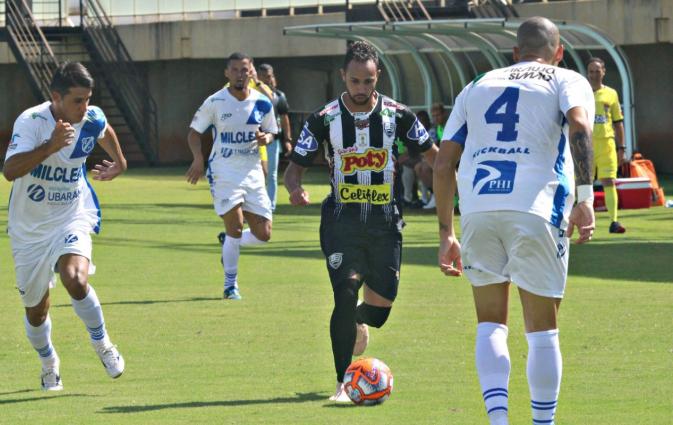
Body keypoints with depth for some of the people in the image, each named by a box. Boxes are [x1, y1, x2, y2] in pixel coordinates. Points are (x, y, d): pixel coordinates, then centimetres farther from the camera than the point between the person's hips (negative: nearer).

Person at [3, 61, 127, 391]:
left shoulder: (93, 119, -9)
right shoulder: (31, 122, -23)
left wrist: (119, 163, 24)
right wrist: (52, 145, -45)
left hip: (72, 218, 1)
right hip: (29, 227, -1)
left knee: (75, 280, -29)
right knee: (36, 311, 11)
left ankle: (102, 344, -4)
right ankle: (48, 364, 41)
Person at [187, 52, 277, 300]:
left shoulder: (262, 103, 1)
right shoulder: (215, 102, -7)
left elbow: (272, 131, 13)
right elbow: (194, 131, 1)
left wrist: (265, 138, -11)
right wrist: (198, 158, -15)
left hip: (252, 173, 4)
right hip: (224, 174, -4)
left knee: (263, 234, 0)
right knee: (235, 228, -14)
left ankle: (228, 243, 32)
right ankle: (230, 286, 1)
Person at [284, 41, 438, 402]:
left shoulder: (397, 114, -1)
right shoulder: (324, 119, -4)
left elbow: (432, 154, 10)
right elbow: (295, 167, 0)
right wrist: (295, 189, -23)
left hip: (385, 220, 2)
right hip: (342, 219, -2)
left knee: (381, 305, -1)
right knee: (346, 293, -18)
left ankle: (358, 322, 40)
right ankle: (344, 383, -9)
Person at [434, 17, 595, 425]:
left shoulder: (479, 86, 25)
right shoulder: (567, 81, 14)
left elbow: (444, 164, 19)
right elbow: (579, 124, -10)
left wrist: (446, 233, 22)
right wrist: (585, 196, -15)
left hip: (477, 208, 3)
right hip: (535, 208, -3)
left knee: (491, 324, 14)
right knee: (542, 330, 8)